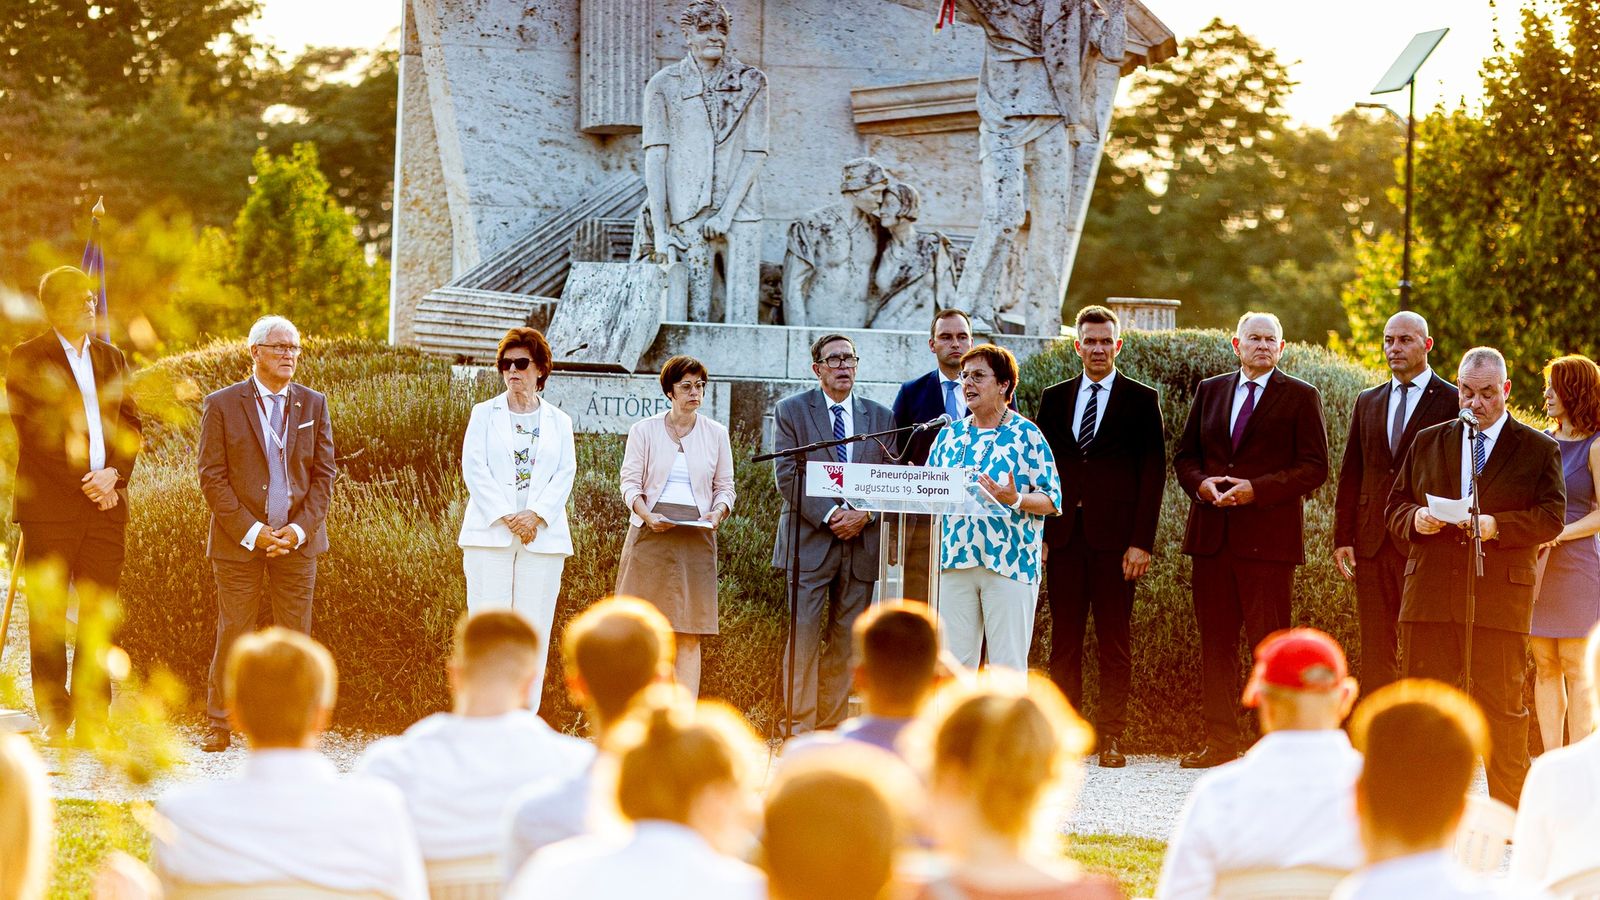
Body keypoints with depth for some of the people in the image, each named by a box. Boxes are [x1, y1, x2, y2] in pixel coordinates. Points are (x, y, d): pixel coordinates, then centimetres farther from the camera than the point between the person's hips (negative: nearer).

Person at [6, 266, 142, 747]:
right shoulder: (27, 359, 1)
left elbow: (131, 424, 13)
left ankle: (92, 718, 7)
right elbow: (34, 430, -6)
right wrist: (84, 483, -11)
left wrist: (114, 473, -6)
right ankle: (54, 718, 3)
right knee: (48, 614, -1)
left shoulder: (112, 359, 17)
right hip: (49, 504, -4)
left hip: (107, 504, 4)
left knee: (100, 615, 2)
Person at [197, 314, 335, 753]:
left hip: (297, 539, 2)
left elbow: (324, 473, 7)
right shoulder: (222, 405, 0)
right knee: (233, 634, 1)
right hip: (238, 539, -2)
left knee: (296, 635, 2)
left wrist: (300, 528, -7)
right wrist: (251, 531, -12)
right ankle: (219, 724, 10)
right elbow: (212, 477, -4)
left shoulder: (313, 404, 8)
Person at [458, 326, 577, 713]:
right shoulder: (484, 414, 11)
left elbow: (565, 474, 4)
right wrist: (506, 517, -11)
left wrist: (535, 515, -12)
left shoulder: (559, 422, 14)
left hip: (542, 535, 1)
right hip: (490, 534, -1)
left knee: (534, 629, -2)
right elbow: (474, 468, 0)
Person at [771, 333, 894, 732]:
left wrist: (864, 515, -9)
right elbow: (787, 475, -5)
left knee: (846, 641, 3)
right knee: (804, 637, -8)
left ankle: (831, 728, 8)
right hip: (809, 542, -3)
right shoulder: (792, 410, 4)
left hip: (862, 545, 3)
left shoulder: (880, 417, 13)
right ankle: (801, 728, -6)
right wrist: (830, 515, -14)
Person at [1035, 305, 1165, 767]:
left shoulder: (1141, 400, 4)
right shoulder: (1055, 398, 14)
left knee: (1114, 643, -1)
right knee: (1064, 640, 4)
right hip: (1064, 535, 3)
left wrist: (1142, 542, -8)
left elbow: (1153, 473, 0)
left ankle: (1110, 738, 2)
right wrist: (1035, 533, 4)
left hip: (1115, 537, -3)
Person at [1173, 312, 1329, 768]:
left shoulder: (1300, 397, 2)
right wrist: (1201, 483, -5)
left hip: (1268, 537, -5)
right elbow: (1184, 455, 17)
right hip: (1212, 535, 5)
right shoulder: (1210, 391, 15)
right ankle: (1220, 741, 11)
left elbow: (1314, 468, -4)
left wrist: (1255, 489, -15)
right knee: (1215, 640, 6)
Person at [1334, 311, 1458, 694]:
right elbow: (1350, 475, 15)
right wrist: (1342, 537, 7)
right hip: (1372, 542, 5)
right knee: (1375, 647, 6)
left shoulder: (1451, 403, 0)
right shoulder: (1368, 402, 15)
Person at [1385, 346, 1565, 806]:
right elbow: (1395, 505, 16)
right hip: (1430, 594, 3)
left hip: (1500, 596, -3)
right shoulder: (1427, 443, 16)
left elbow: (1551, 518, -3)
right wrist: (1415, 519, -7)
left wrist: (1497, 525, -18)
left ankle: (1509, 815, 7)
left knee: (1502, 705, -1)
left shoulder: (1539, 450, 6)